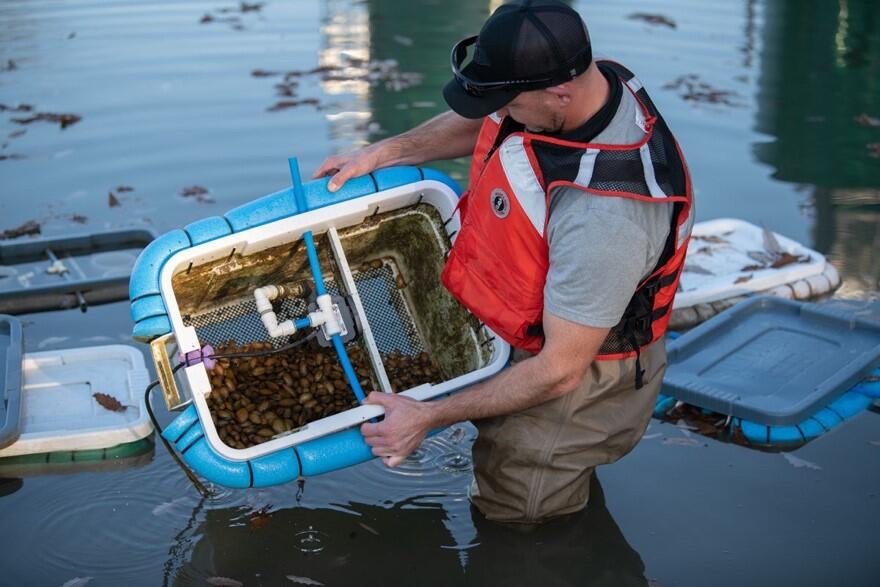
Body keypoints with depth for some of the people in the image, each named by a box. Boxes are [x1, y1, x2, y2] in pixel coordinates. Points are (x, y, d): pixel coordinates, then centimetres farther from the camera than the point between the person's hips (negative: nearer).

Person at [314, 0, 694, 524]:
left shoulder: (604, 216, -42)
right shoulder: (567, 84, -16)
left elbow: (559, 371, -32)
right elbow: (477, 123, 11)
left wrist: (428, 417, -24)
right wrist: (383, 152, 5)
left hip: (582, 373, -8)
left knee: (509, 510, 10)